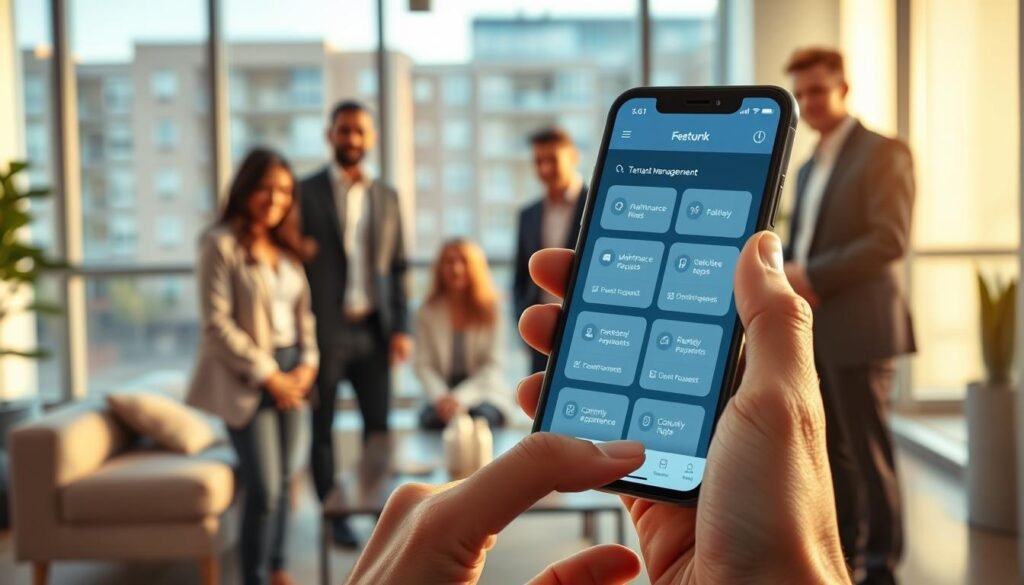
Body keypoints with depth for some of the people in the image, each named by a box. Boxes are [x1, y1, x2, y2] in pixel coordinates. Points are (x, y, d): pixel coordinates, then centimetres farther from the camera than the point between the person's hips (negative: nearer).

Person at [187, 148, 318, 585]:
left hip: (290, 373, 6)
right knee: (263, 489, -7)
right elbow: (217, 324, -14)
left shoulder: (287, 246, 11)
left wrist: (307, 364, -1)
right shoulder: (221, 244, -10)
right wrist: (268, 375, -12)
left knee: (281, 482, 13)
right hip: (247, 378, -6)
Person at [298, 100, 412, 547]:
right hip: (323, 330, -3)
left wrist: (401, 327, 2)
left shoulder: (387, 197, 11)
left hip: (373, 330, 3)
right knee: (322, 428, 6)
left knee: (379, 425, 6)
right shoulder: (306, 193, -1)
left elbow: (398, 268, 11)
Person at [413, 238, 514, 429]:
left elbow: (493, 367, -7)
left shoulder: (491, 311, 0)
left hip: (484, 391, -1)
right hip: (444, 393, 1)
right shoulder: (428, 312, 4)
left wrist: (461, 397, -21)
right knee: (431, 418, -33)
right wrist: (440, 396, -21)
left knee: (482, 416, -35)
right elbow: (423, 365, -2)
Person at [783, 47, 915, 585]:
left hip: (857, 328, -8)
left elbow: (890, 239, -16)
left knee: (867, 450, -2)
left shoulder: (884, 153, -5)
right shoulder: (809, 168, 20)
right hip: (811, 332, 8)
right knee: (829, 450, 11)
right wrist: (788, 276, -1)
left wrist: (813, 276, -17)